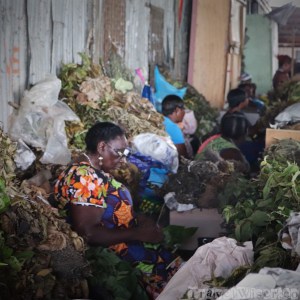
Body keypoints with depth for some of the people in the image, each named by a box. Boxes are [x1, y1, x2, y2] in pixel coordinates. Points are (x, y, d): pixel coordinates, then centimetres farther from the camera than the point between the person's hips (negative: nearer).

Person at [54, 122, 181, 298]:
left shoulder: (98, 172, 9)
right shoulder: (85, 178, -21)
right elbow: (88, 233, -26)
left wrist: (140, 219, 4)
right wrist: (139, 233, -21)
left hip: (127, 239, 10)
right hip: (112, 250, -10)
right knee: (173, 269, -17)